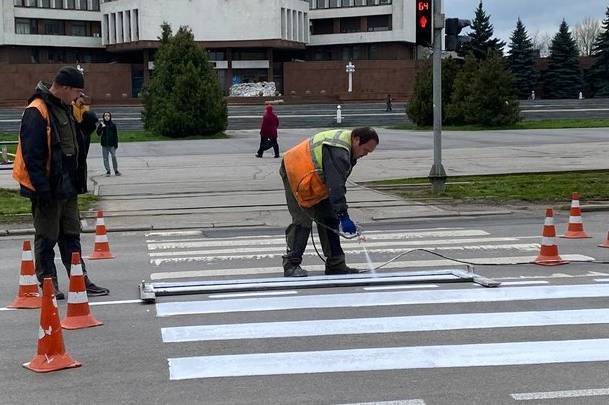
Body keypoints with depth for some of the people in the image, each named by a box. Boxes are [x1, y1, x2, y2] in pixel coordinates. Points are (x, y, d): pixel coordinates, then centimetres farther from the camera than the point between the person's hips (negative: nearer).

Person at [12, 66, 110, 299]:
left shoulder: (66, 109, 13)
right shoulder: (37, 112, -17)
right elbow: (31, 155, -21)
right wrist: (42, 189, -22)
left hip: (68, 187, 9)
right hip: (48, 189, -9)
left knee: (71, 236, 13)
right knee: (47, 238, 1)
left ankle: (81, 281, 18)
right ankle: (49, 285, 9)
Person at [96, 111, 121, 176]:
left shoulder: (113, 125, 2)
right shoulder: (101, 125, 3)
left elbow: (115, 135, 4)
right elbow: (98, 133, -5)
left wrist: (116, 144, -2)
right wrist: (101, 127, -18)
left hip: (111, 144, -1)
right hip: (104, 145, 1)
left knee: (114, 157, -4)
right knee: (105, 158, 3)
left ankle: (116, 170, 6)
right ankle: (108, 171, 10)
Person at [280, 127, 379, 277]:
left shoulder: (345, 145, 2)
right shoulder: (337, 152, -31)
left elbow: (337, 183, 13)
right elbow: (336, 186, -37)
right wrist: (344, 216, -38)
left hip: (314, 178, 10)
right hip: (295, 174, -10)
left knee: (329, 219, 7)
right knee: (302, 221, -15)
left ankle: (336, 265, 11)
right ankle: (291, 265, -8)